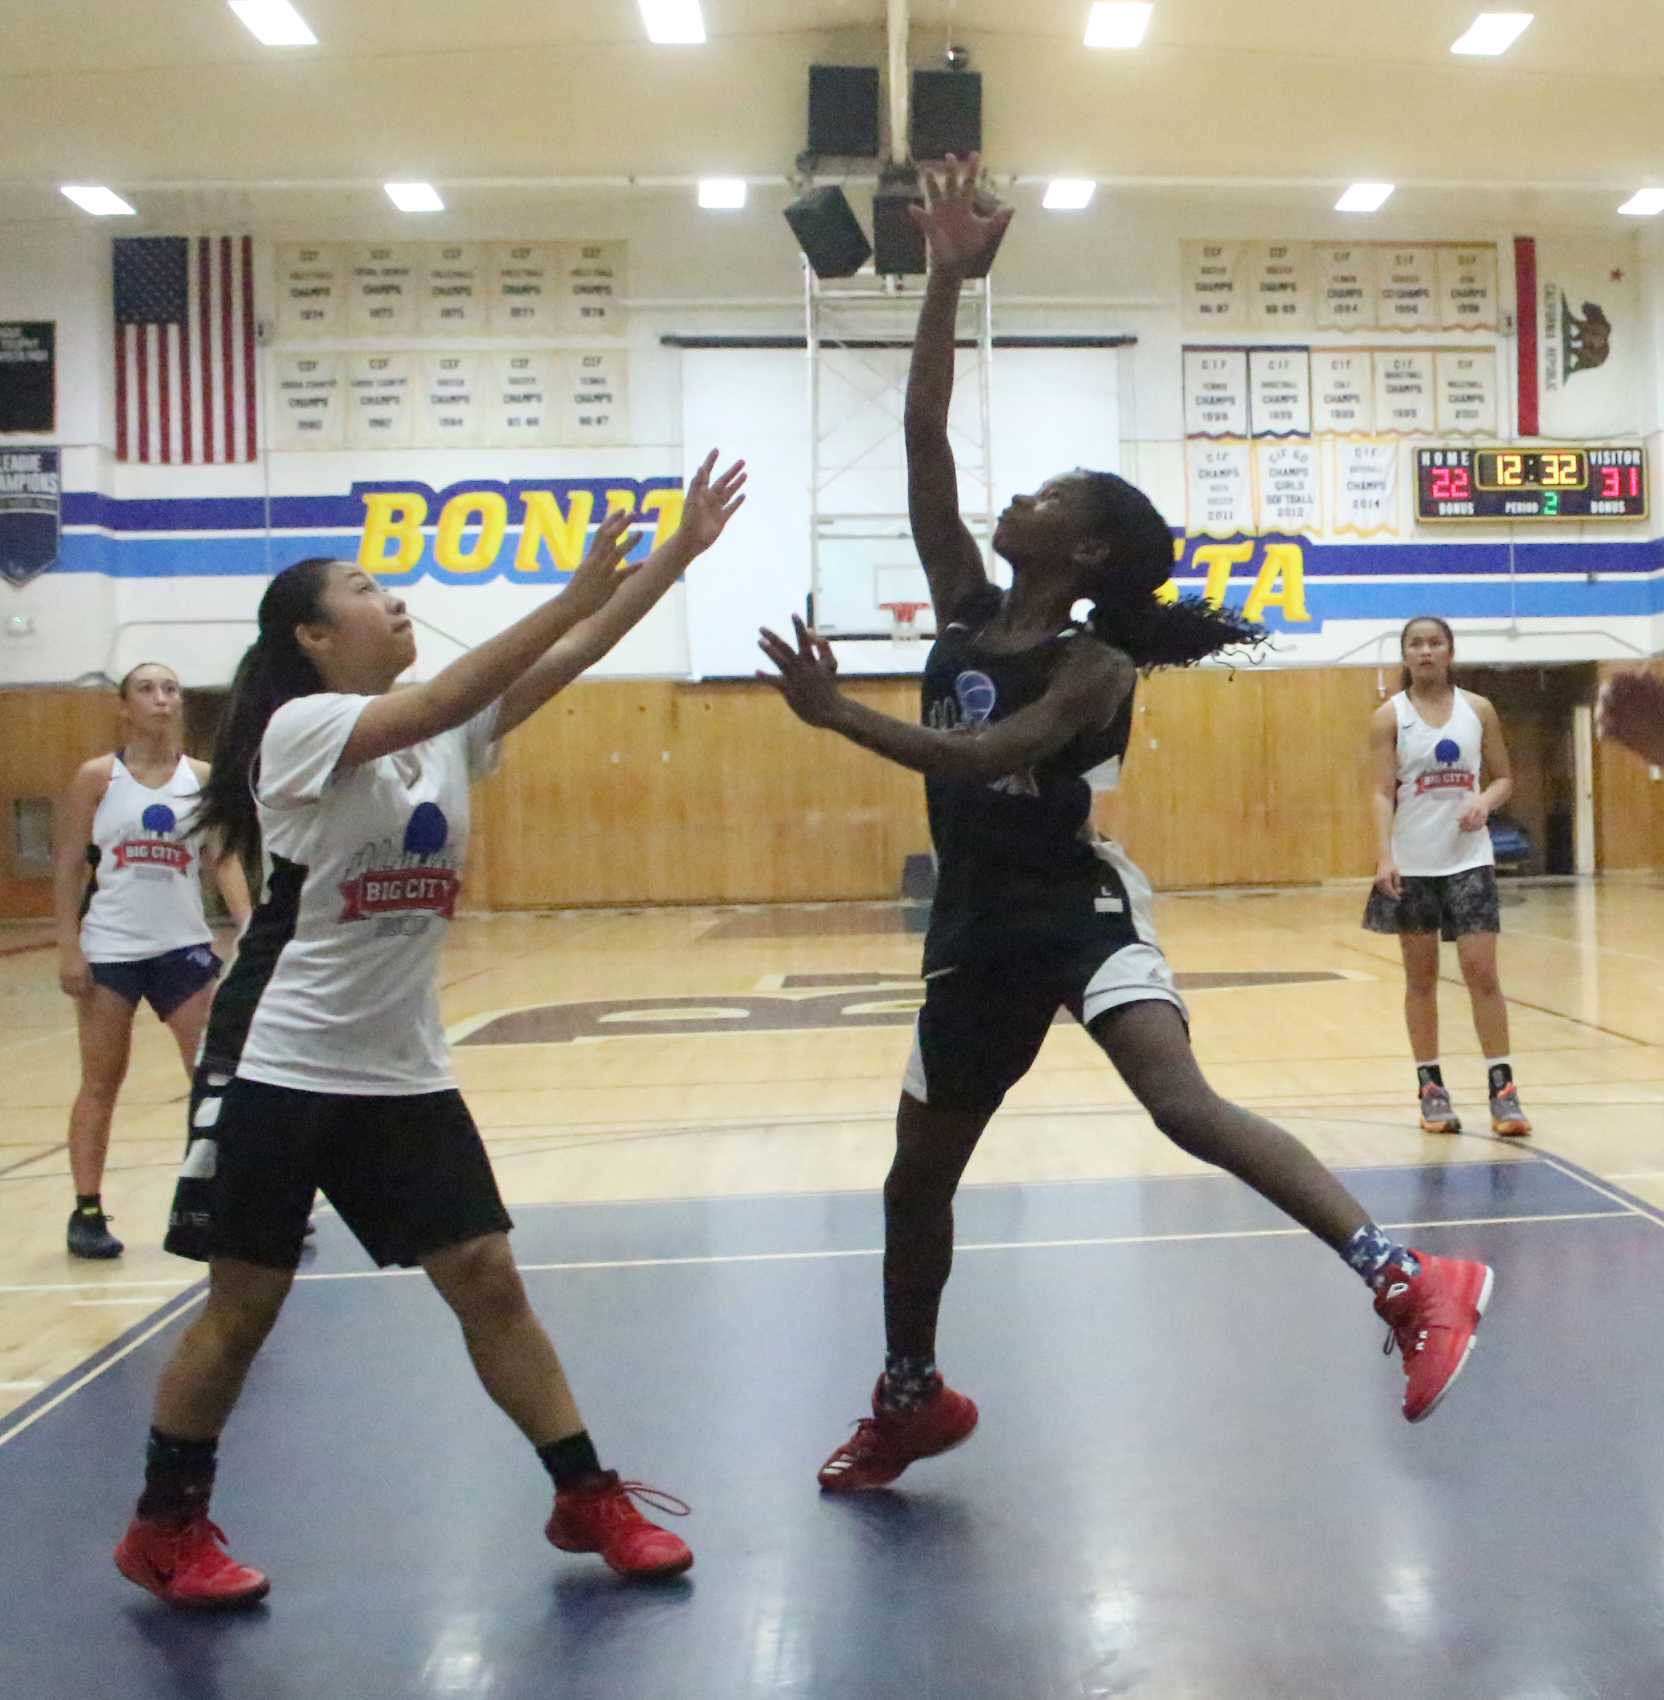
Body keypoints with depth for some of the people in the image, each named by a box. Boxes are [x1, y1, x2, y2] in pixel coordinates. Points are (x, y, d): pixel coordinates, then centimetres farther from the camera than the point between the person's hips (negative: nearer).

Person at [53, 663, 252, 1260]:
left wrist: (248, 926, -13)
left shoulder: (203, 779, 4)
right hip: (109, 948, -2)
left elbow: (225, 859, 1)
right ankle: (87, 1211, 15)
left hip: (183, 945, 2)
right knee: (101, 1082, 6)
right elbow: (69, 865, 0)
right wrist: (68, 947, -7)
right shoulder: (97, 777, -1)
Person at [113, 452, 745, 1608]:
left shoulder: (450, 734, 6)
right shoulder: (302, 727, -13)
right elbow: (440, 697, -28)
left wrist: (681, 551, -7)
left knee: (487, 1279, 4)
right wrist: (576, 590, -32)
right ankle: (165, 1530, 23)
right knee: (242, 1307, 4)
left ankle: (590, 1502, 13)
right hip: (280, 1068, -6)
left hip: (403, 1072, 6)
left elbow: (572, 657, -1)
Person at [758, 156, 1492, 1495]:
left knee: (1185, 1104, -30)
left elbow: (987, 756, -27)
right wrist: (947, 281, -7)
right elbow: (924, 435, -3)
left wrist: (835, 712, -25)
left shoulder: (1095, 667, -12)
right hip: (980, 930, 7)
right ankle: (911, 1401, 34)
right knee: (918, 1174, 14)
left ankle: (1412, 1284, -25)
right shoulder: (965, 604, 4)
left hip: (1082, 911, -6)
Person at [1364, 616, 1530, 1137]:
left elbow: (1504, 778, 11)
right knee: (1421, 977, 6)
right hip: (1412, 864, -1)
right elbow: (1381, 793, -7)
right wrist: (1384, 856, -20)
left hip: (1469, 860, 1)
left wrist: (1485, 802, -12)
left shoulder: (1478, 710, 5)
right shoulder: (1390, 716, 0)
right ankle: (1431, 1087, 15)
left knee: (1481, 971, -5)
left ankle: (1502, 1088, 2)